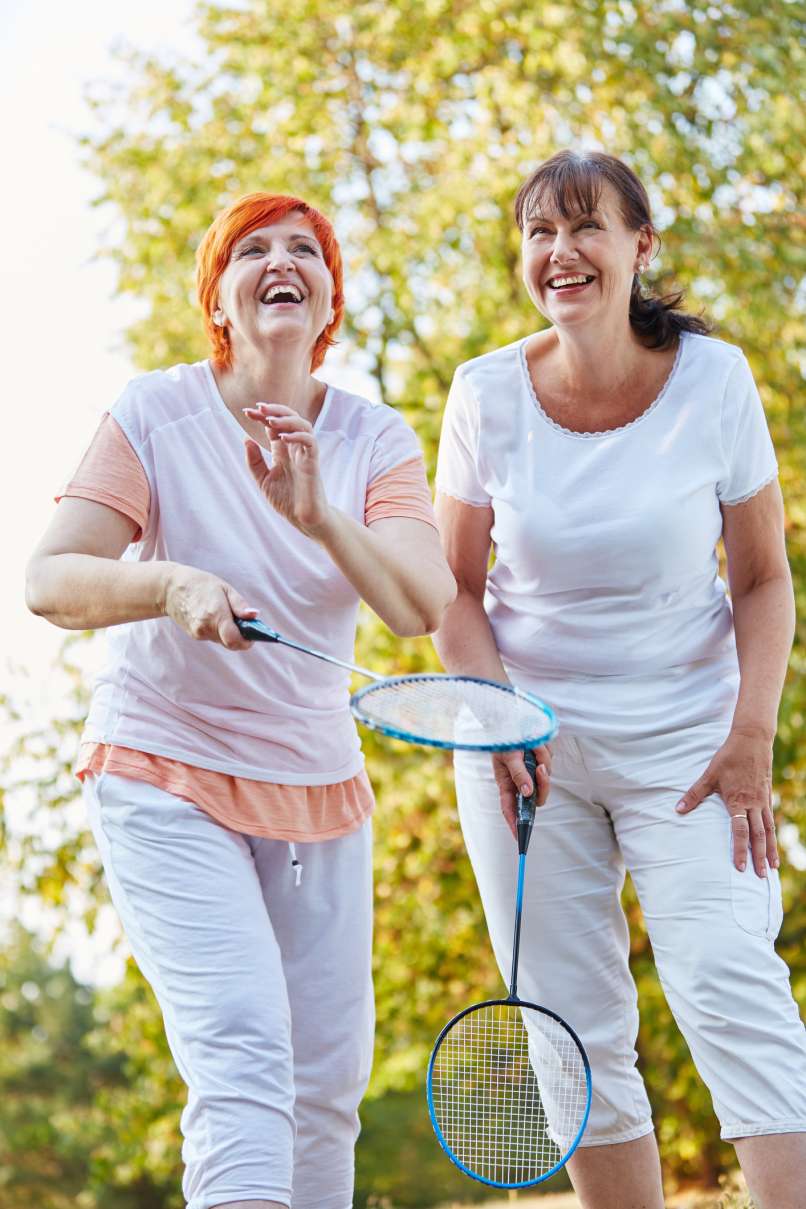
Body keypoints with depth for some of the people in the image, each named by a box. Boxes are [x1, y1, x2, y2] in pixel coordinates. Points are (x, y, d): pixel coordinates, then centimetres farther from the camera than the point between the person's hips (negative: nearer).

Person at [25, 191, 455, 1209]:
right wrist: (170, 584, -34)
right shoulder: (154, 416, -7)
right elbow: (51, 580, -15)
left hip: (319, 788, 4)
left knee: (328, 1079, 6)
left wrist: (318, 518, -32)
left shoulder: (377, 441, 0)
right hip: (163, 777, -4)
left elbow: (423, 607, -15)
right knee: (243, 1055, -20)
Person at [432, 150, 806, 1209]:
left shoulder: (713, 378, -6)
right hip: (527, 738, 1)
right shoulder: (489, 394, -4)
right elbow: (456, 591, 4)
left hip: (684, 735, -1)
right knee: (574, 1029, 1)